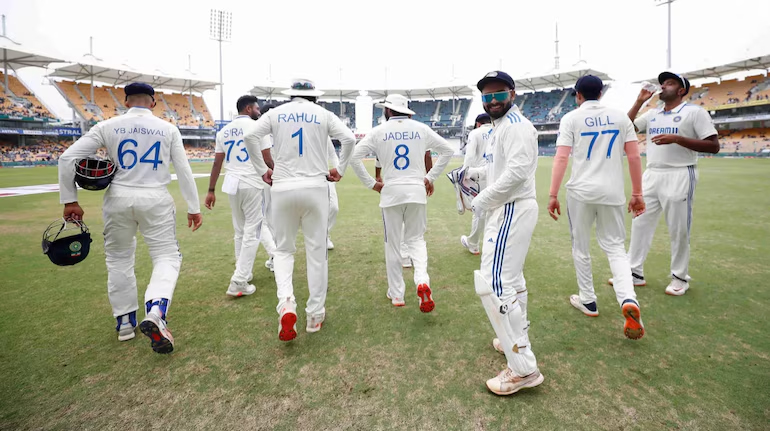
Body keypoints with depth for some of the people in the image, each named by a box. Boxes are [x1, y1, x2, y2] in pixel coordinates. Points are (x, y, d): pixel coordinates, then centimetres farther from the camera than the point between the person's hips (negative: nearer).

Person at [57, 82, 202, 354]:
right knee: (167, 257, 5)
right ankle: (156, 313, -20)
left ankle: (125, 322, 26)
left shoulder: (108, 126, 2)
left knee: (118, 259, 18)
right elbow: (184, 170, -1)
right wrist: (194, 207, 4)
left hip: (118, 200, 1)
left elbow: (68, 158, -2)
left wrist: (69, 201, 5)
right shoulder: (168, 129, 1)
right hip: (156, 200, -1)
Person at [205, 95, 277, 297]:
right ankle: (239, 282, -3)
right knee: (251, 232, -2)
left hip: (232, 184, 6)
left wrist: (211, 191, 13)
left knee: (240, 232, 16)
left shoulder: (224, 131, 12)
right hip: (253, 184, -6)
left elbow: (217, 163, 10)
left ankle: (243, 273, 28)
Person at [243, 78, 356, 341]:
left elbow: (250, 136, -4)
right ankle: (315, 315, 13)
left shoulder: (276, 113, 9)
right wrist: (340, 170, 6)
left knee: (284, 249, 13)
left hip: (283, 189, 1)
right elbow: (349, 139, -4)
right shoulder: (323, 114, 8)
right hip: (315, 188, 0)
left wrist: (262, 170, 5)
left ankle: (286, 303, -10)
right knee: (317, 252, 7)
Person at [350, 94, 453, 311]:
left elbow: (354, 157, -5)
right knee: (416, 239, 14)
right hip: (417, 191, 1)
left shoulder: (379, 131, 1)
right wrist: (431, 177, 10)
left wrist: (371, 183, 1)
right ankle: (422, 280, -11)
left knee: (393, 244, 9)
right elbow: (448, 150, 9)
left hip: (391, 192, -1)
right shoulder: (420, 128, 5)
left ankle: (396, 294, 17)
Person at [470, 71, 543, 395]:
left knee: (493, 283, -16)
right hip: (507, 210, 11)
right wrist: (475, 172, 16)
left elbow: (517, 171, -26)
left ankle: (523, 368, -9)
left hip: (512, 210, -11)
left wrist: (481, 200, -20)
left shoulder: (516, 125, -14)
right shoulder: (500, 126, 18)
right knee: (510, 278, 21)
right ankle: (516, 340, 38)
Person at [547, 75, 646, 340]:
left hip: (581, 191, -3)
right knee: (615, 247, 10)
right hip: (612, 192, 3)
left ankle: (588, 301, 22)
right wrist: (637, 194, 12)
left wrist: (553, 195, -9)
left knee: (581, 248, 12)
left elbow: (561, 158, -10)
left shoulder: (571, 118, 0)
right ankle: (628, 299, -11)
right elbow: (634, 156, 6)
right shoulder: (620, 117, 10)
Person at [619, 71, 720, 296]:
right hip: (651, 176, 6)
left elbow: (714, 146, -9)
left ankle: (680, 277, 18)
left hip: (679, 177, -6)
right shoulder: (652, 114, 14)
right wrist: (639, 101, 8)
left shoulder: (694, 111, -4)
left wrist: (676, 139, -19)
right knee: (640, 224, 6)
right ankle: (635, 273, 16)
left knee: (679, 230, 2)